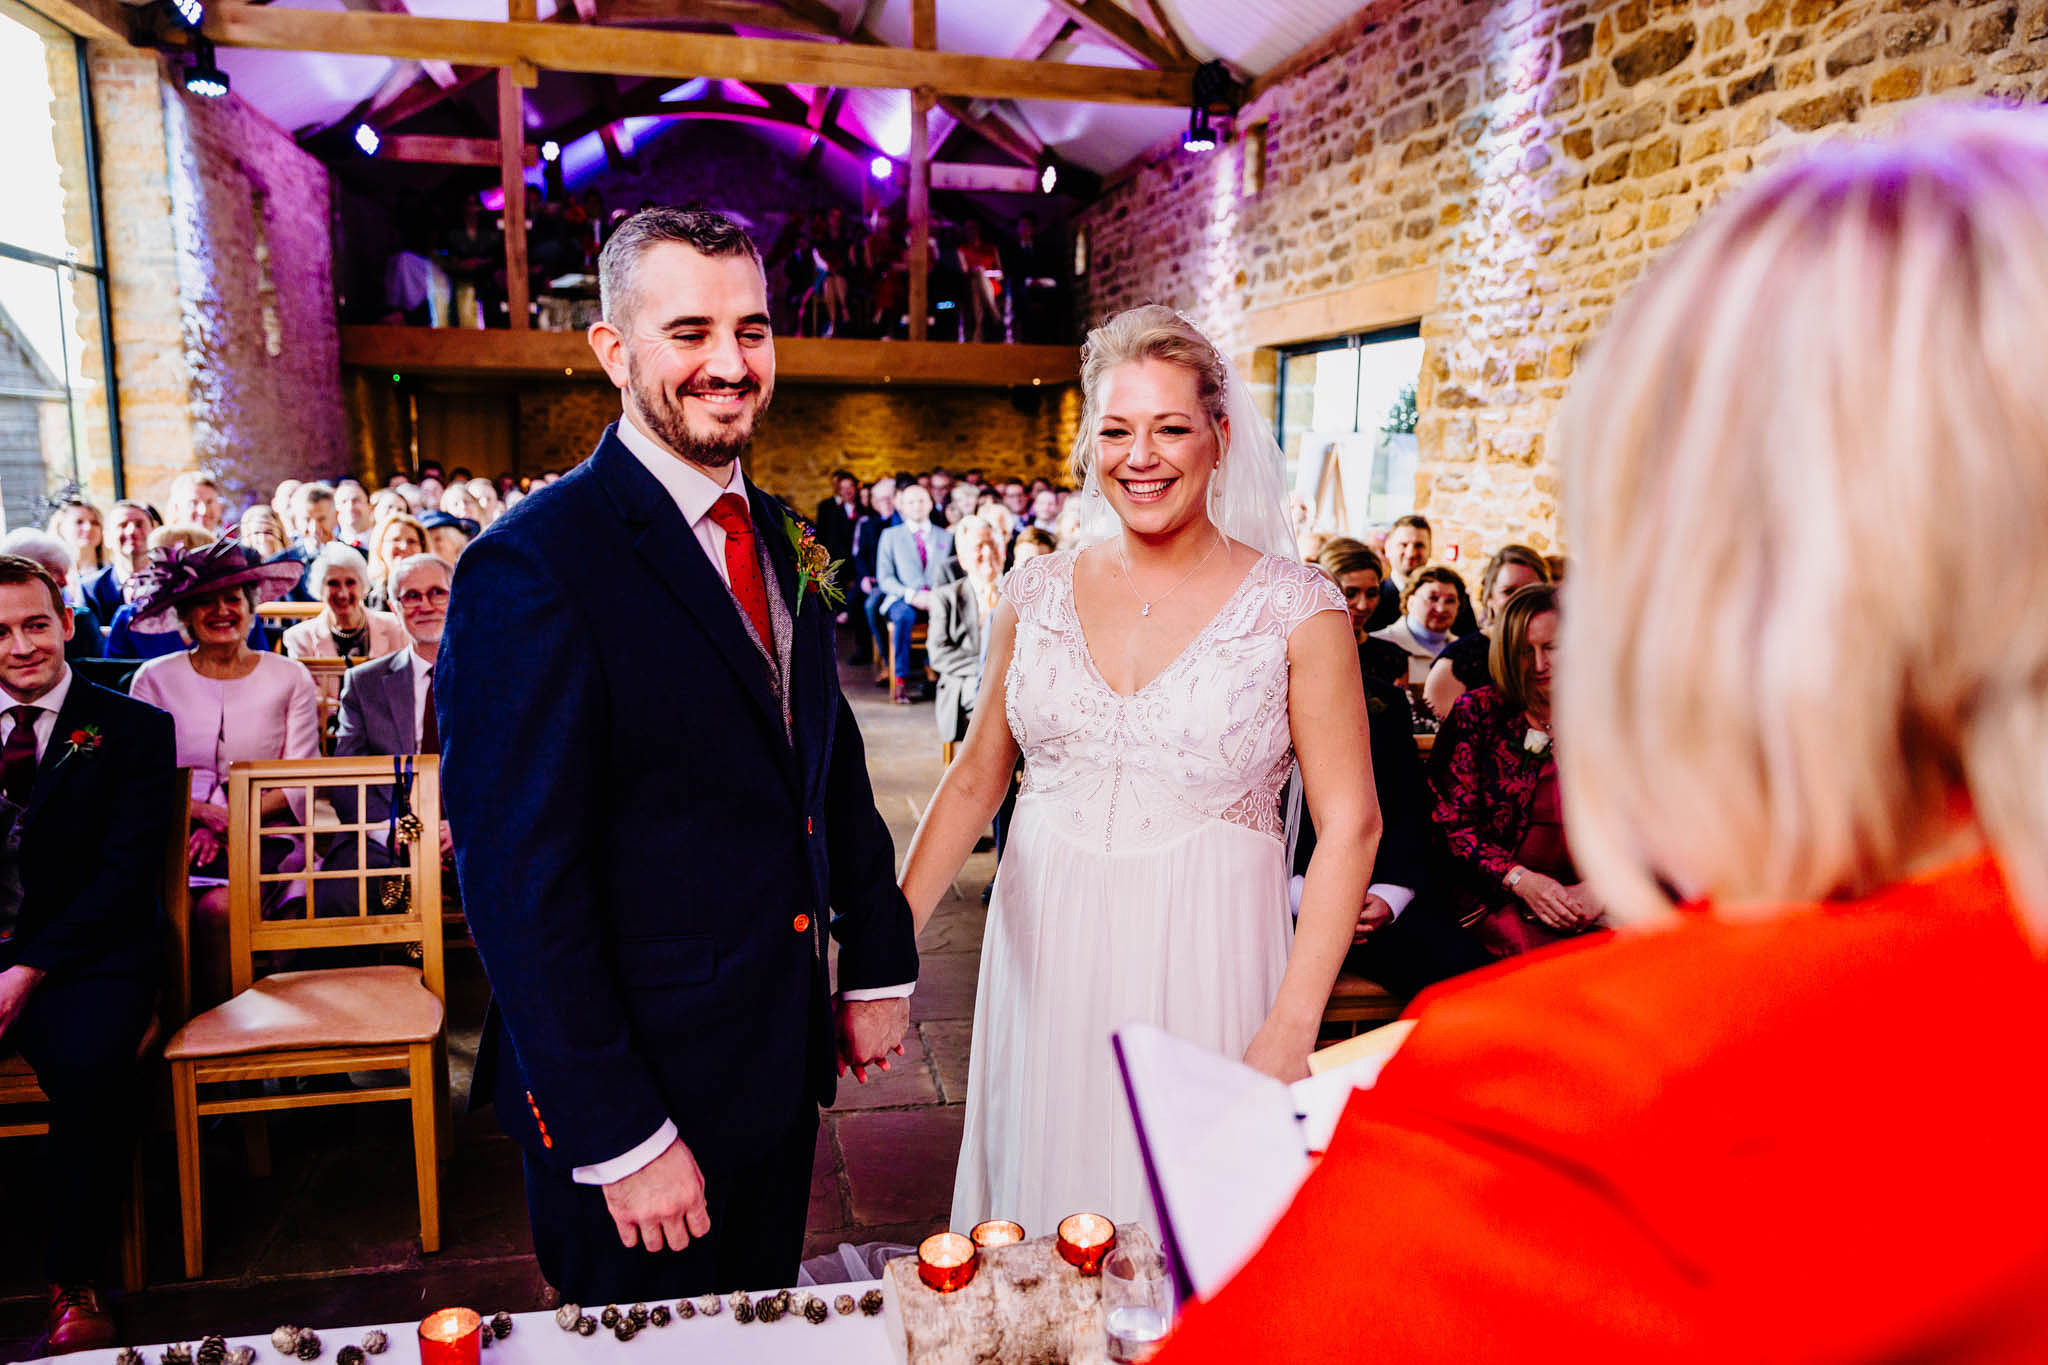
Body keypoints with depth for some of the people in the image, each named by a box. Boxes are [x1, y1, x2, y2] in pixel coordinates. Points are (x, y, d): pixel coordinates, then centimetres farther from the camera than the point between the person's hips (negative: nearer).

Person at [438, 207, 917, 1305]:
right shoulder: (532, 567, -19)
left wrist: (878, 964, 10)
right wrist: (618, 1139, -19)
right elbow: (520, 885, -21)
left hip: (783, 1056, 7)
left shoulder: (773, 535, 5)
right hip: (638, 1082, -7)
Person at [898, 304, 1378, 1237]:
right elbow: (974, 781, 9)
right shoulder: (1035, 596, 2)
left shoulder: (1295, 610, -7)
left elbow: (1349, 824, -7)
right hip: (1045, 950, 3)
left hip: (1203, 956, -2)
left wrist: (1291, 1030, -13)